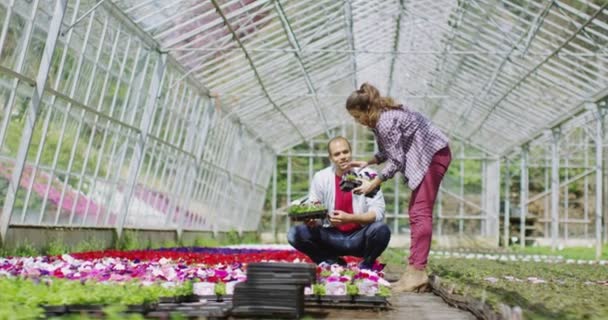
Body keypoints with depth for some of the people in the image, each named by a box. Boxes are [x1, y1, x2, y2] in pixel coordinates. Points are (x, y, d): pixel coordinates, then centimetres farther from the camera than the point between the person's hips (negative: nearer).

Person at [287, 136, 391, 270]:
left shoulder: (367, 175, -10)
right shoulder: (321, 178, -3)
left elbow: (378, 212, -15)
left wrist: (349, 218, -30)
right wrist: (311, 219, -27)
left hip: (359, 238, -2)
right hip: (331, 237, 2)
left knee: (381, 230, -33)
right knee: (296, 233, -19)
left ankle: (366, 265, -1)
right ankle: (334, 263, 3)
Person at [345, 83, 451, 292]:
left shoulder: (386, 122, -25)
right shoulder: (378, 119, 6)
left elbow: (396, 161, -21)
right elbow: (388, 152, 16)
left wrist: (372, 184, -15)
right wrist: (367, 163, 2)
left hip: (434, 155, -11)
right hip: (424, 157, 11)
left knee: (421, 212, -15)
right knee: (416, 212, 9)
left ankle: (417, 272, -20)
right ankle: (415, 269, 8)